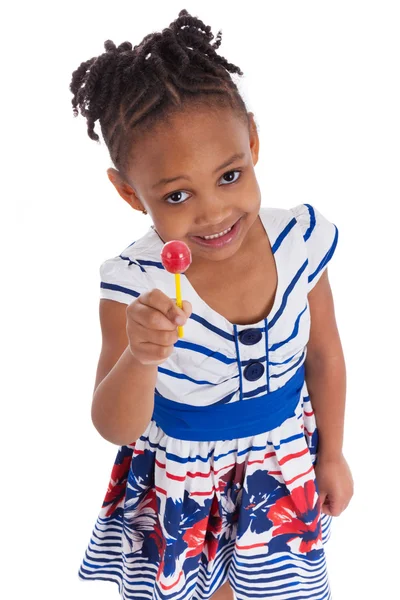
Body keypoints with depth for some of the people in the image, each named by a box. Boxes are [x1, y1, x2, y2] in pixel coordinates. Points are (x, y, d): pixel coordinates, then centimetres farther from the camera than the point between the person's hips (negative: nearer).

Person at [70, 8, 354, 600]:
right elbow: (116, 429, -25)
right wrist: (141, 358, -45)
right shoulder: (135, 286, -27)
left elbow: (324, 355, -3)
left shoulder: (300, 242, -21)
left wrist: (332, 454, 7)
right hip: (178, 482, -1)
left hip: (284, 468, 2)